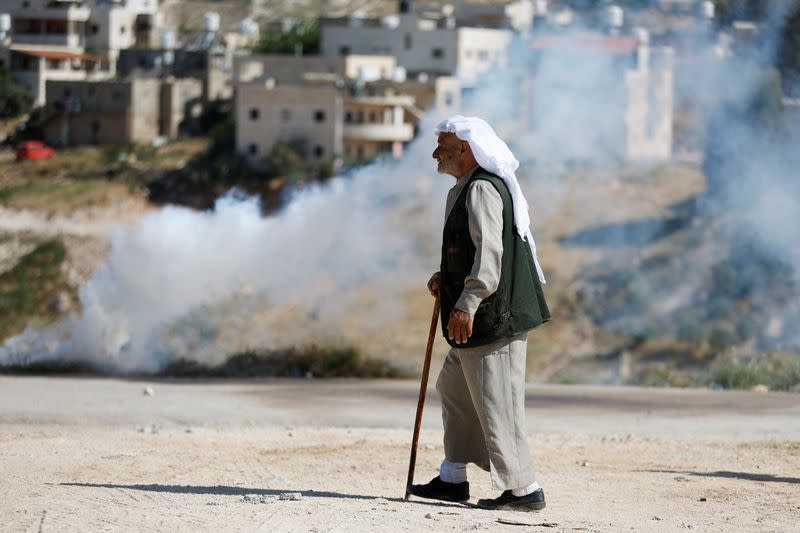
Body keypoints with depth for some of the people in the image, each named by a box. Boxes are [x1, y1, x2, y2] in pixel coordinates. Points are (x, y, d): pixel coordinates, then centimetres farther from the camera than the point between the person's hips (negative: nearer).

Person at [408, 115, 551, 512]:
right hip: (483, 318, 11)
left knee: (495, 403, -8)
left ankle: (522, 489, -4)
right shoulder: (464, 189, 19)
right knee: (454, 387, 19)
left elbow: (489, 252, -24)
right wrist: (447, 278, 13)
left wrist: (466, 304, -28)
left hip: (495, 315, -11)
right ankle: (452, 479, 26)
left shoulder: (482, 189, -15)